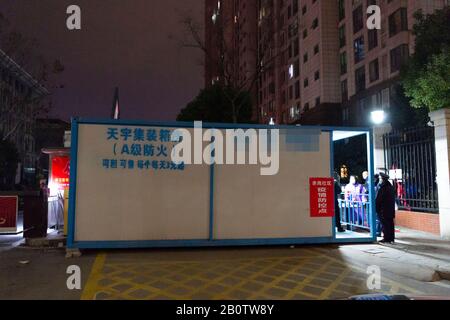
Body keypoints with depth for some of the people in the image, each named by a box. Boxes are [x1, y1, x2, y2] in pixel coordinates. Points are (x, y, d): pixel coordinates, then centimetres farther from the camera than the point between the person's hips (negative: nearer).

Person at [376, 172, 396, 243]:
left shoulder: (382, 188, -17)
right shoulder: (391, 187, 9)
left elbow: (378, 200, -15)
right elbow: (393, 199, 16)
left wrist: (377, 208, -6)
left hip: (383, 209, -8)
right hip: (391, 210, 8)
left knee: (385, 224, -3)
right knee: (390, 224, 12)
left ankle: (386, 239, 0)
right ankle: (391, 238, 18)